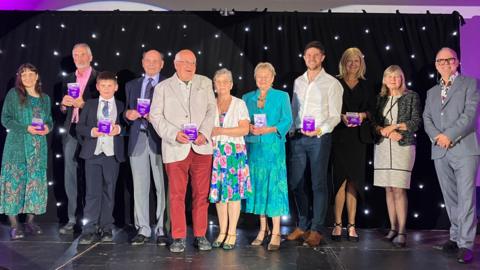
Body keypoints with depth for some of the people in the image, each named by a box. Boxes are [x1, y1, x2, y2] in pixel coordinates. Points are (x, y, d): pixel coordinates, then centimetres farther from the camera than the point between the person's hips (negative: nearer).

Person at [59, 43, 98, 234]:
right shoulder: (68, 80, 18)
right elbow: (63, 110, 20)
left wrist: (83, 104, -13)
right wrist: (64, 103, -1)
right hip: (71, 132, 5)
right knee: (71, 175, 4)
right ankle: (72, 219, 10)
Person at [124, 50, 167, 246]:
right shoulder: (131, 85, 18)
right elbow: (126, 112, 18)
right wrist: (128, 114, -4)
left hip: (159, 139, -3)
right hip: (138, 139, 4)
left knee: (162, 186, -2)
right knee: (140, 186, 6)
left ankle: (161, 229, 7)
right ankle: (142, 229, 15)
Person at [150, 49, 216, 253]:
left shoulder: (205, 83, 12)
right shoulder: (163, 87, 8)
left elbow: (212, 109, 6)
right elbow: (156, 116, 2)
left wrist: (204, 133, -9)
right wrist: (174, 134, -12)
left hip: (201, 148, 1)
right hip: (176, 149, -1)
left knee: (201, 194, 5)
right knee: (176, 195, 2)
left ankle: (200, 235, 17)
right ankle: (179, 238, 13)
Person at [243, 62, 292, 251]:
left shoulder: (282, 97, 4)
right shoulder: (247, 98, 12)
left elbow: (287, 122, -4)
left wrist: (268, 129, -18)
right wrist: (249, 128, -10)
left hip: (273, 148, -3)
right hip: (254, 148, 3)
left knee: (274, 186, -5)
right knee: (258, 186, 7)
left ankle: (276, 233, 1)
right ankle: (263, 229, 20)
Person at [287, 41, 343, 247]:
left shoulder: (331, 83, -1)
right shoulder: (298, 82, 14)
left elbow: (335, 116, -4)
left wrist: (320, 130, -19)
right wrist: (291, 131, 8)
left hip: (319, 138, -5)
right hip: (297, 138, 5)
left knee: (318, 184, -1)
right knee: (295, 183, 7)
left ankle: (316, 230, 8)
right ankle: (303, 225, 21)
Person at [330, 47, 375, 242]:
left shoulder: (366, 86, 14)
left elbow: (373, 109, 11)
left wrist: (363, 115, -9)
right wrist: (341, 117, -16)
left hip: (359, 137, 2)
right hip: (339, 136, -2)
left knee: (353, 181, 2)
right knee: (341, 179, -5)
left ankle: (351, 226, 7)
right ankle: (338, 224, 3)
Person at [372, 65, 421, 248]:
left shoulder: (411, 97, 6)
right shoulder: (380, 98, 14)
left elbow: (416, 122, 0)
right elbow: (374, 123, 7)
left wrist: (395, 126, -9)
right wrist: (386, 132, -10)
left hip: (403, 146, -3)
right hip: (382, 147, 4)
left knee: (399, 189, -10)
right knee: (388, 189, 4)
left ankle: (401, 232, -5)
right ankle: (393, 228, 12)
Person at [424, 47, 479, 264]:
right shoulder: (432, 92, 21)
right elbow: (427, 119, 11)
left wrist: (449, 136, -14)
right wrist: (436, 136, -8)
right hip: (440, 151, 5)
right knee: (450, 198, 9)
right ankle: (455, 238, 18)